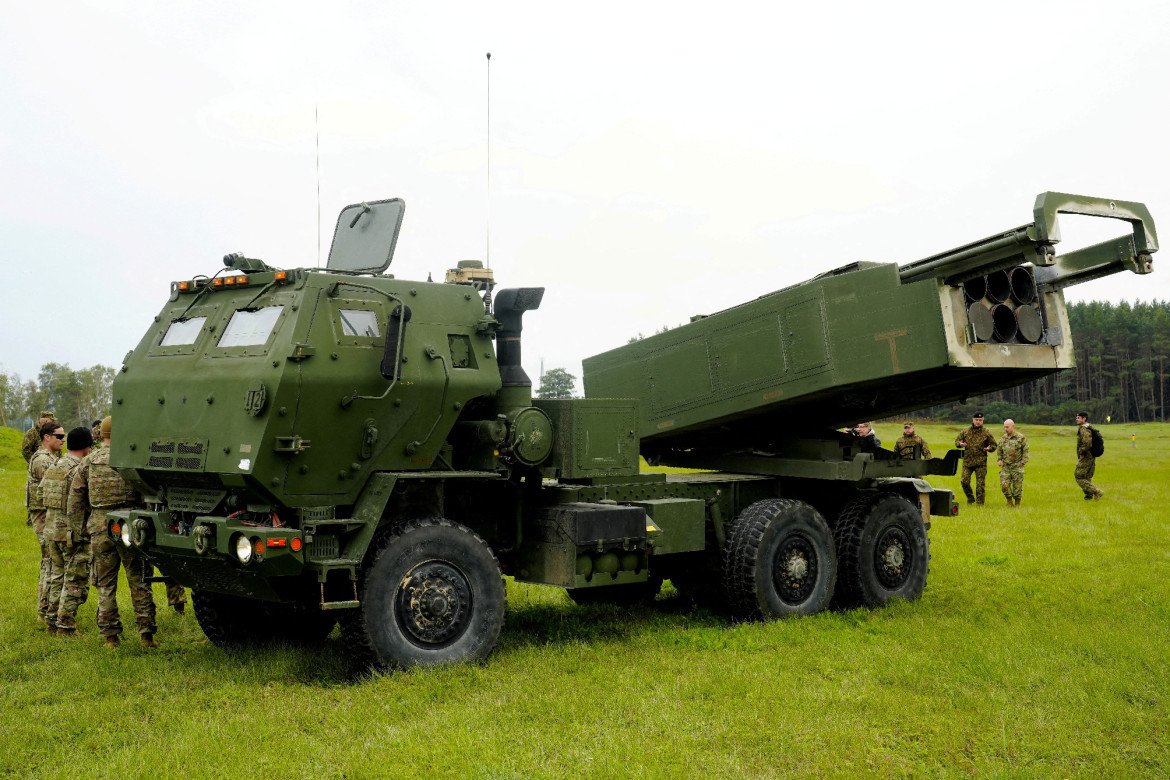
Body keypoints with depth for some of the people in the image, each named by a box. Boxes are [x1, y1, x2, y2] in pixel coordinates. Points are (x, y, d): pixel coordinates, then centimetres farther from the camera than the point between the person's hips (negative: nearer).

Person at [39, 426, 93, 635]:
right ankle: (66, 626, -1)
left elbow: (42, 495, 17)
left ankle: (53, 622, 21)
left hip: (52, 529, 8)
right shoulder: (79, 469, -16)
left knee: (57, 577, 17)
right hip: (74, 532, -8)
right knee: (75, 581, -1)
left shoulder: (52, 467, 10)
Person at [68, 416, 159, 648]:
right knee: (139, 581, 5)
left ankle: (110, 636, 9)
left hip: (99, 527, 2)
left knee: (105, 584, 9)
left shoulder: (88, 461, 8)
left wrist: (79, 529, 16)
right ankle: (146, 633, 5)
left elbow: (75, 499, 9)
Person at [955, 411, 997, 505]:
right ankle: (970, 499, 20)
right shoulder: (966, 432, 7)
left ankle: (980, 503, 9)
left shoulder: (986, 433, 3)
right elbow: (956, 440, 16)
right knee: (964, 481, -2)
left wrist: (989, 448, -12)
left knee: (980, 483, -1)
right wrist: (960, 444, -7)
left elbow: (994, 445, 10)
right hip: (967, 461, 2)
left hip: (981, 462, -2)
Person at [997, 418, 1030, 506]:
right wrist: (1000, 460, 6)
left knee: (1017, 486, 0)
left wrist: (1023, 463, -10)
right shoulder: (1003, 438, 8)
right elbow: (1000, 450, 21)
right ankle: (1009, 502, 9)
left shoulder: (1021, 438, -5)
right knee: (1004, 485, -9)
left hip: (1017, 467, -3)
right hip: (1005, 467, 3)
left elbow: (1026, 451, -2)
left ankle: (1017, 504, 14)